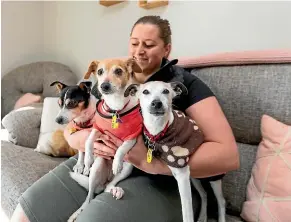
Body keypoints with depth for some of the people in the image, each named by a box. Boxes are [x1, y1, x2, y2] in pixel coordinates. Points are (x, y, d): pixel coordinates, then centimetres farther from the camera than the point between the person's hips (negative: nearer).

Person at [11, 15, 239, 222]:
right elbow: (70, 129, 13)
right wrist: (88, 139, -13)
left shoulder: (184, 83, -3)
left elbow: (228, 154, -13)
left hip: (159, 181, -4)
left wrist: (152, 162, -24)